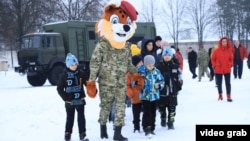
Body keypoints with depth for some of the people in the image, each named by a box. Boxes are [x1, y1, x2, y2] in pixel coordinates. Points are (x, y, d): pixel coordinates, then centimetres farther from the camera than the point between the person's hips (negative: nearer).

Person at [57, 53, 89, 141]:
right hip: (69, 102, -1)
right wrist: (65, 98, -11)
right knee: (70, 118, 10)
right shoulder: (64, 76, -7)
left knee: (81, 118, 4)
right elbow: (59, 88, -3)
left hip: (80, 100, 1)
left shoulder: (81, 74, -2)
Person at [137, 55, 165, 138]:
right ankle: (147, 129, -10)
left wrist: (159, 85, -10)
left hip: (155, 95, 4)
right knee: (147, 113, -10)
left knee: (153, 113, 13)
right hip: (145, 96, -4)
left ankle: (151, 129, 25)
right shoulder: (141, 71, -8)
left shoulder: (156, 72, 1)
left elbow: (161, 80, 8)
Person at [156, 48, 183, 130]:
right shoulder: (159, 67, -2)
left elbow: (179, 77, 10)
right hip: (162, 90, 0)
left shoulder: (175, 66, 3)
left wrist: (179, 86, 5)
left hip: (172, 90, 0)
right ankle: (163, 119, 32)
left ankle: (171, 122, 4)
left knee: (172, 107, -1)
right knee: (162, 106, 11)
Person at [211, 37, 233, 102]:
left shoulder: (229, 50, -1)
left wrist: (230, 65, 2)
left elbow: (231, 59, 12)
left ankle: (228, 96, 3)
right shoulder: (217, 50, -6)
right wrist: (215, 66, -2)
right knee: (219, 83, 11)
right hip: (218, 70, 0)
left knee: (228, 83, -1)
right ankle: (220, 95, 25)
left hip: (227, 70, 0)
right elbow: (213, 59, 3)